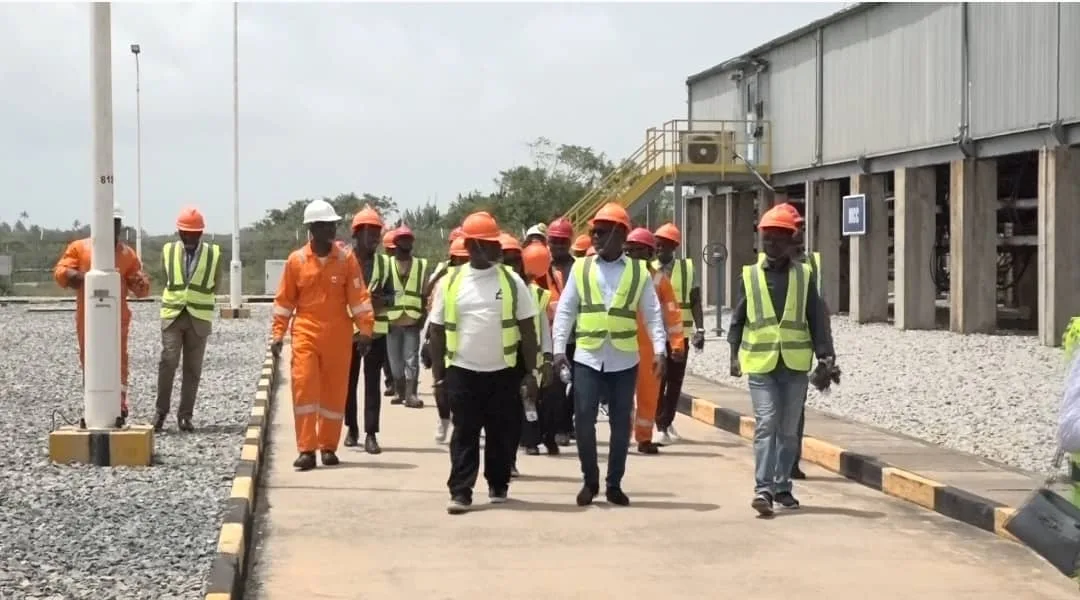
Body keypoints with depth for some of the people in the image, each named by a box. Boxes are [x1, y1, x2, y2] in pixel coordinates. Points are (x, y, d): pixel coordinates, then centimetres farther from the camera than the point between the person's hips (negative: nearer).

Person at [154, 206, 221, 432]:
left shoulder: (214, 254, 2)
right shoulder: (168, 251, 4)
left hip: (199, 318, 0)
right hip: (172, 316, 0)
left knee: (193, 369, 2)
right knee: (168, 362, -12)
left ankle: (185, 415, 7)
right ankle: (161, 411, -3)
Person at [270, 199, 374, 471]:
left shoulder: (346, 259, 0)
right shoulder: (296, 260, 0)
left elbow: (359, 296, -1)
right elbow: (284, 300, 6)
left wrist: (365, 329, -8)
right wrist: (278, 333, 4)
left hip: (338, 335, 1)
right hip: (306, 333, -1)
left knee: (334, 392, 6)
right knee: (303, 386, -10)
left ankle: (328, 447, 19)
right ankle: (306, 449, -7)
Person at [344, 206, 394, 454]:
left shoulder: (383, 262, 7)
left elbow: (391, 295, 8)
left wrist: (382, 300, -14)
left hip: (376, 329, 1)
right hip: (349, 329, -1)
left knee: (372, 382, -1)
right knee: (349, 381, 7)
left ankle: (371, 434, -2)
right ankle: (352, 428, 23)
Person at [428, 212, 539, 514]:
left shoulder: (511, 280, -1)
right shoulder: (450, 282, 0)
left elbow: (527, 329, 1)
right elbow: (437, 329, 6)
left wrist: (530, 372, -3)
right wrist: (438, 371, 3)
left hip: (504, 371, 1)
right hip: (462, 371, 0)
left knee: (503, 433, 7)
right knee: (464, 433, 1)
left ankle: (498, 485, 24)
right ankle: (460, 491, 3)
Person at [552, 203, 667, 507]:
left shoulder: (639, 272, 3)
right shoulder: (580, 269, 5)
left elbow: (653, 314, 2)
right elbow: (565, 311, 4)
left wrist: (659, 350, -8)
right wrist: (559, 348, -5)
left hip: (624, 361, 0)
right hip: (587, 358, 0)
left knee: (621, 423, 6)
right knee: (584, 420, -2)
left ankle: (614, 484, 18)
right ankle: (590, 480, 14)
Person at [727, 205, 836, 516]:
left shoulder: (803, 275, 4)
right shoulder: (750, 275, 4)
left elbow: (816, 317, 4)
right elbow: (738, 317, 8)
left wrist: (825, 351, -5)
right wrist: (735, 354, 3)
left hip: (795, 364, 2)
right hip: (760, 362, -1)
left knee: (788, 428, 10)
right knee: (766, 423, -12)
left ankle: (782, 486, 21)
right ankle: (763, 489, -15)